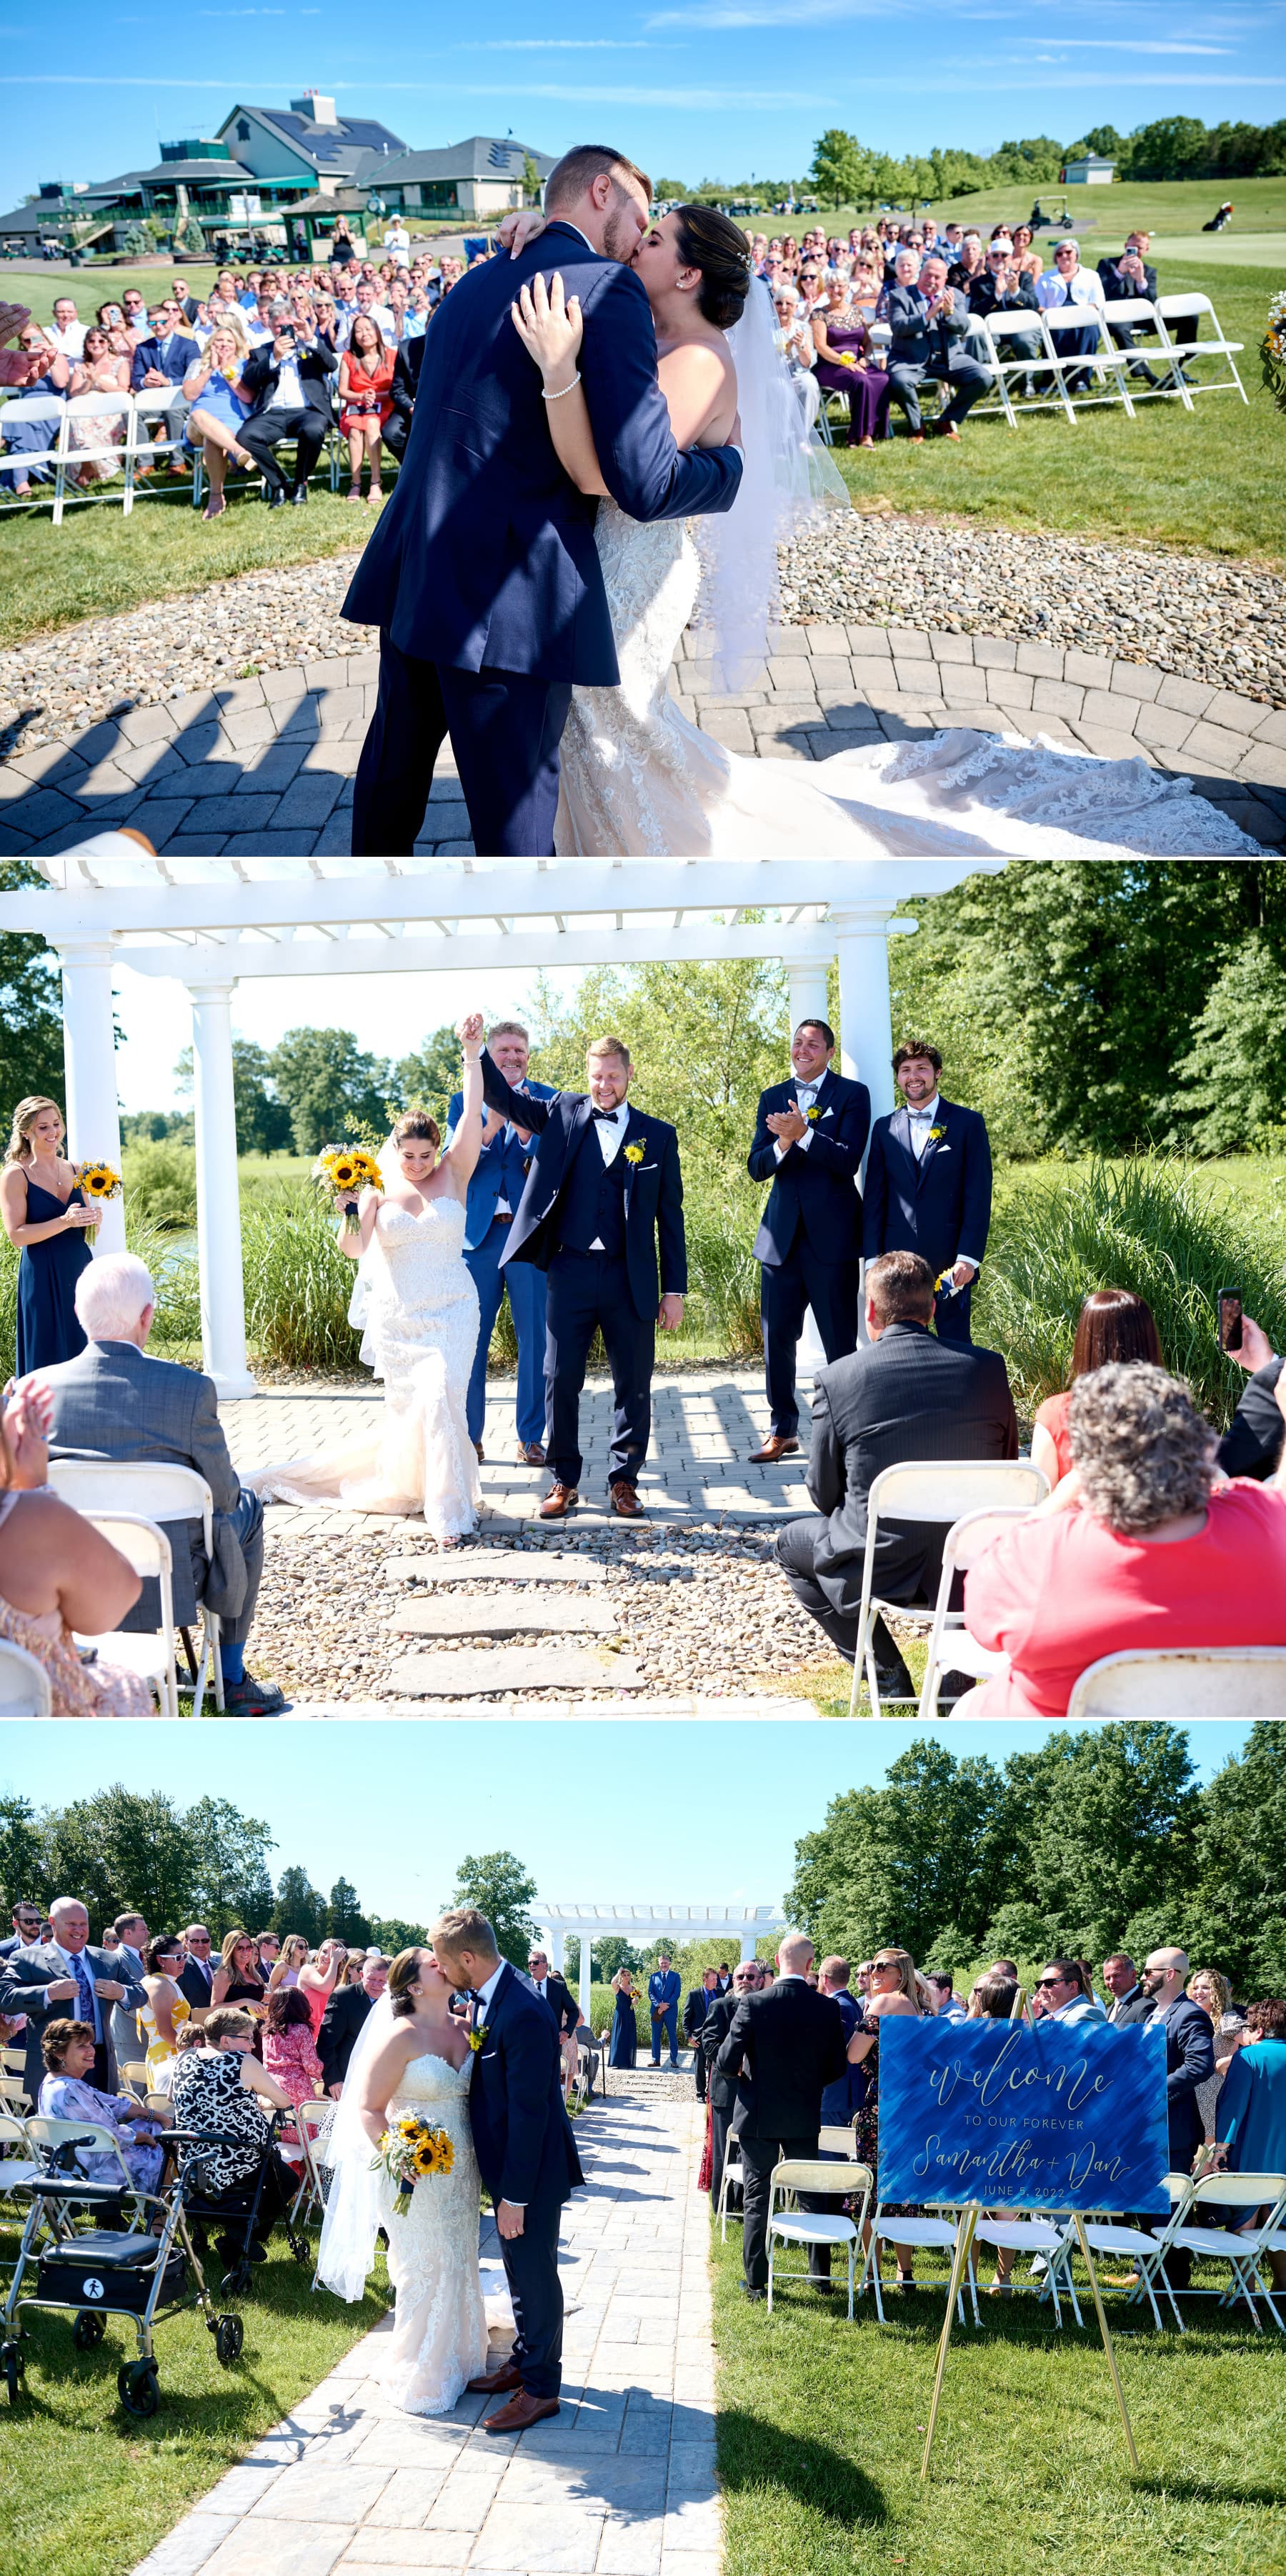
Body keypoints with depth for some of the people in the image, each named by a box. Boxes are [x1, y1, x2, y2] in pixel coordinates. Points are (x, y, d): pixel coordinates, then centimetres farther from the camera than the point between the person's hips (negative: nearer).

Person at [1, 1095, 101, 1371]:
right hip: (43, 1279, -5)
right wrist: (65, 1222, -23)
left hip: (81, 1270, 5)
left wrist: (94, 1219, -2)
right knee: (49, 1361, -2)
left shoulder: (73, 1171, 11)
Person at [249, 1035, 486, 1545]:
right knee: (406, 1408, 8)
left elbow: (472, 1115, -12)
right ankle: (402, 1484, 34)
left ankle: (450, 1510, -10)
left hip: (450, 1314, -2)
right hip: (397, 1319, 2)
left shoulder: (454, 1175, 0)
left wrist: (472, 1053, -21)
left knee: (441, 1397, -18)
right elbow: (353, 1250, -10)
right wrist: (350, 1212, -29)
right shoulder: (379, 1190, 0)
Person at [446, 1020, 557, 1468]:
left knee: (535, 1338, 3)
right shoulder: (463, 1103, 9)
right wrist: (488, 1130, -19)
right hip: (478, 1233, 1)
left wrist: (525, 1131, -23)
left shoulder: (546, 1100, 5)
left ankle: (531, 1437, 12)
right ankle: (469, 1436, 14)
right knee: (470, 1339, 4)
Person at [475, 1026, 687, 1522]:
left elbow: (669, 1217, 6)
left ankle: (624, 1480, 17)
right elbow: (503, 1098, 2)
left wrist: (675, 1289, 2)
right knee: (560, 1379, 3)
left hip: (630, 1278, 0)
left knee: (633, 1384, 4)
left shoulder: (657, 1136, 5)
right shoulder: (563, 1113, 7)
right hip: (570, 1272, 0)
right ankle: (564, 1481, 15)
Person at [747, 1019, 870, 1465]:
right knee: (777, 1339, 8)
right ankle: (782, 1431, 18)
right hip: (782, 1236, 4)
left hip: (832, 1238, -4)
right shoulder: (773, 1098, 12)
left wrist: (804, 1134, -26)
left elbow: (849, 1161, -13)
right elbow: (756, 1167, 4)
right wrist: (782, 1144, -16)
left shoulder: (852, 1095, -1)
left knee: (840, 1342, 0)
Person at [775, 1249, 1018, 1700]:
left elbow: (824, 1496, 1)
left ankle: (889, 1681, 17)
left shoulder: (836, 1380, -9)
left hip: (880, 1569, -2)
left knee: (792, 1544, 28)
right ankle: (958, 1669, 23)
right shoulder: (988, 1367, -2)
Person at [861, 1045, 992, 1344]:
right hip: (898, 1259, 3)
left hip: (950, 1260, -3)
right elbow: (874, 1199, 10)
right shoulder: (884, 1128, 11)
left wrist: (968, 1257, -10)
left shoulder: (968, 1123, 2)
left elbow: (979, 1196, -3)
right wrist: (873, 1257, 2)